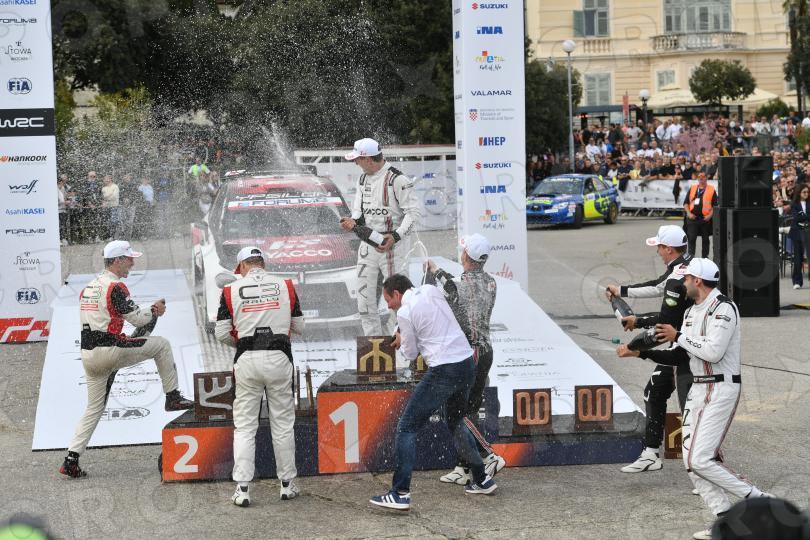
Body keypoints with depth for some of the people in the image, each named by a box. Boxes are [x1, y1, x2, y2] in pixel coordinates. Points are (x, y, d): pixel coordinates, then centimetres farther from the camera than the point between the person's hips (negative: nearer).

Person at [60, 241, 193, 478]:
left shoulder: (88, 288, 18)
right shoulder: (115, 287, -10)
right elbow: (138, 318, -10)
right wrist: (154, 310, 11)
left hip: (88, 356, 8)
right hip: (109, 350, -8)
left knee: (94, 408, 14)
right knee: (162, 345, 8)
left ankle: (71, 459, 7)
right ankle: (173, 397, 12)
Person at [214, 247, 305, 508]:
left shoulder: (231, 290, 1)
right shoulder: (285, 286, 5)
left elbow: (221, 333, 0)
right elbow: (299, 327, 11)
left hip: (247, 360, -1)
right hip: (279, 358, 1)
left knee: (244, 426, 6)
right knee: (283, 423, 11)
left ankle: (242, 489, 1)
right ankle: (287, 484, 17)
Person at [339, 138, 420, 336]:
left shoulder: (397, 180, -13)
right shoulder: (363, 180, 13)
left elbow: (413, 213, -13)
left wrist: (395, 237, -24)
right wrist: (354, 221, -6)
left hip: (393, 245, -8)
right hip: (368, 243, 8)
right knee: (365, 297, 7)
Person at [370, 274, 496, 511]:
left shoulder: (405, 313, -9)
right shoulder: (431, 290, 11)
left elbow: (410, 354, 1)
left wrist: (401, 342, 22)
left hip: (443, 371, -8)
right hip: (467, 363, 8)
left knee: (407, 428, -2)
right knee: (456, 423, 27)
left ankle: (400, 494, -7)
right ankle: (481, 480, 32)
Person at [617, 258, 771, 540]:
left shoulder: (724, 308, -13)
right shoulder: (692, 312, 15)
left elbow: (713, 351, -24)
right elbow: (679, 357, 17)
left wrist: (678, 336, -13)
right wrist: (640, 353, 12)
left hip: (722, 389, -9)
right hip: (698, 389, 9)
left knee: (701, 460, -15)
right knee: (691, 461, 4)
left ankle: (759, 500, -5)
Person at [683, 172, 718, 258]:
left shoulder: (711, 189, 4)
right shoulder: (692, 188, 11)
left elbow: (715, 205, 1)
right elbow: (686, 203, 10)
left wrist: (710, 215, -12)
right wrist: (689, 213, -4)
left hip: (705, 218, -1)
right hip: (693, 217, 1)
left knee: (705, 239, 8)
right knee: (691, 238, -4)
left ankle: (704, 257, 17)